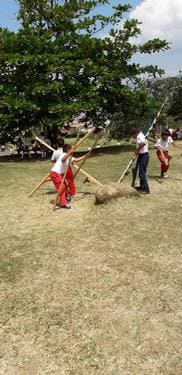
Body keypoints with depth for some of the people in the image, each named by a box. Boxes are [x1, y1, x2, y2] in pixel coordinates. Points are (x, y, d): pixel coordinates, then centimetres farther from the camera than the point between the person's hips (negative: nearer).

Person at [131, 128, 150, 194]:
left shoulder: (139, 136, -15)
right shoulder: (142, 136, 17)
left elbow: (144, 143, -34)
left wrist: (137, 149, -24)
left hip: (143, 156, -11)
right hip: (144, 155, 11)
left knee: (142, 173, -9)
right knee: (141, 172, 20)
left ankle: (146, 189, -7)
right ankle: (142, 186, 32)